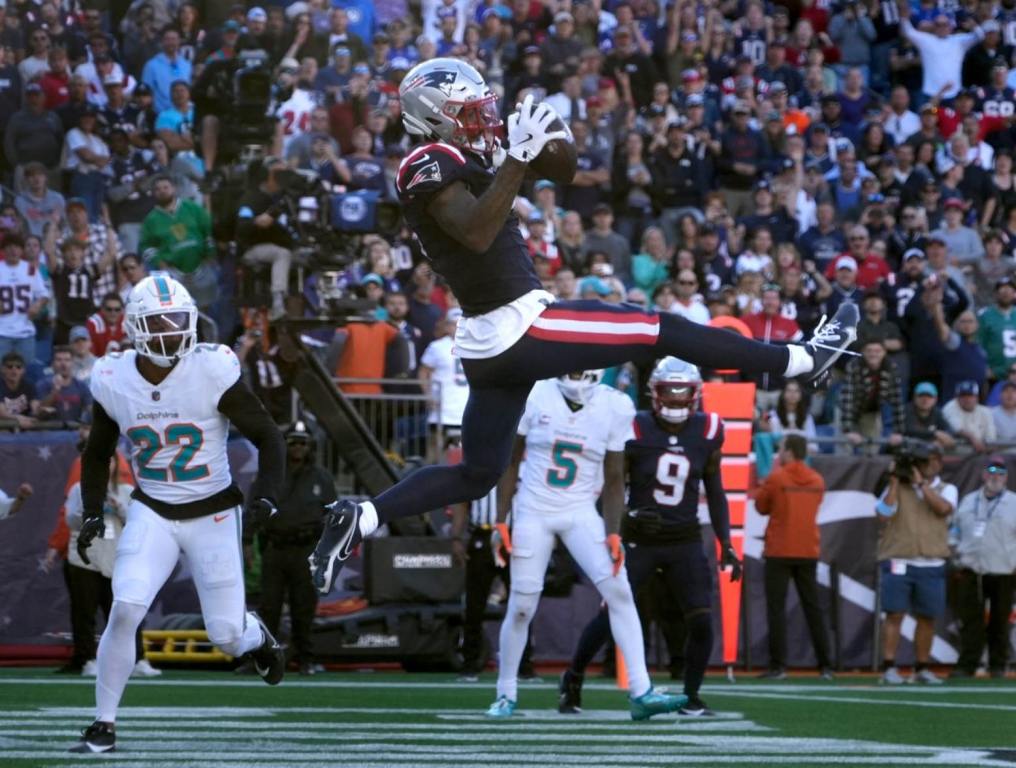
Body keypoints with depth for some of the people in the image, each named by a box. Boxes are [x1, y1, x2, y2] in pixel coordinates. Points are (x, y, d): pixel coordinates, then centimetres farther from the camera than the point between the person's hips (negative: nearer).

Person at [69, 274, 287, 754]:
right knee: (124, 611, -18)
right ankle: (104, 725, -5)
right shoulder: (113, 381, -7)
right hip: (152, 515, 2)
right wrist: (91, 515, 1)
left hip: (213, 515, -2)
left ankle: (256, 637, 40)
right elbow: (98, 454, 12)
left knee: (226, 637, 1)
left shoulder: (212, 372, -18)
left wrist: (266, 495, -24)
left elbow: (267, 438, -9)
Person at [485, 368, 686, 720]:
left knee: (619, 592, -13)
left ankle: (640, 692, -15)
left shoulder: (614, 408, -5)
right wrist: (501, 523, -1)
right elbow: (511, 462, 2)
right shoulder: (535, 397, -7)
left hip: (581, 513, 1)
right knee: (521, 606, 0)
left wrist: (613, 534, -7)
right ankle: (505, 695, 18)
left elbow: (613, 479, 1)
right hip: (533, 510, -1)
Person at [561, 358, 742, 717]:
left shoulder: (707, 432, -1)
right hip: (639, 539, -2)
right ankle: (573, 679, 18)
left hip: (685, 542, 2)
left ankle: (691, 696, 8)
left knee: (701, 621, -8)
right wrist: (628, 516, -22)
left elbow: (715, 492, 9)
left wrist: (726, 545, 6)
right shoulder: (636, 430, -10)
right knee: (610, 615, -3)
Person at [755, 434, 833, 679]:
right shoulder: (817, 481, 6)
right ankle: (825, 666, 7)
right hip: (808, 552, 4)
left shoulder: (776, 478, -9)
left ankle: (778, 666, -9)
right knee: (813, 608, 9)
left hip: (779, 552, -4)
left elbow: (761, 507, 2)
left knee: (776, 608, -2)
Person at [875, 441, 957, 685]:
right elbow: (883, 515, -8)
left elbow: (943, 508, -12)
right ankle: (889, 667, -6)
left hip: (931, 565, 2)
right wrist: (895, 481, -7)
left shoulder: (946, 489, 10)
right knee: (894, 614, -6)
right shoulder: (897, 487, 6)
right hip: (898, 562, -2)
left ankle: (921, 668, 17)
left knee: (927, 617, 7)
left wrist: (920, 482, -9)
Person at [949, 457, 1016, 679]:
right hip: (970, 573, 2)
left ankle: (997, 666, 13)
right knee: (970, 621, -4)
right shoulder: (968, 501, 14)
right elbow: (956, 533, 21)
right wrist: (957, 560, 10)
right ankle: (966, 666, -3)